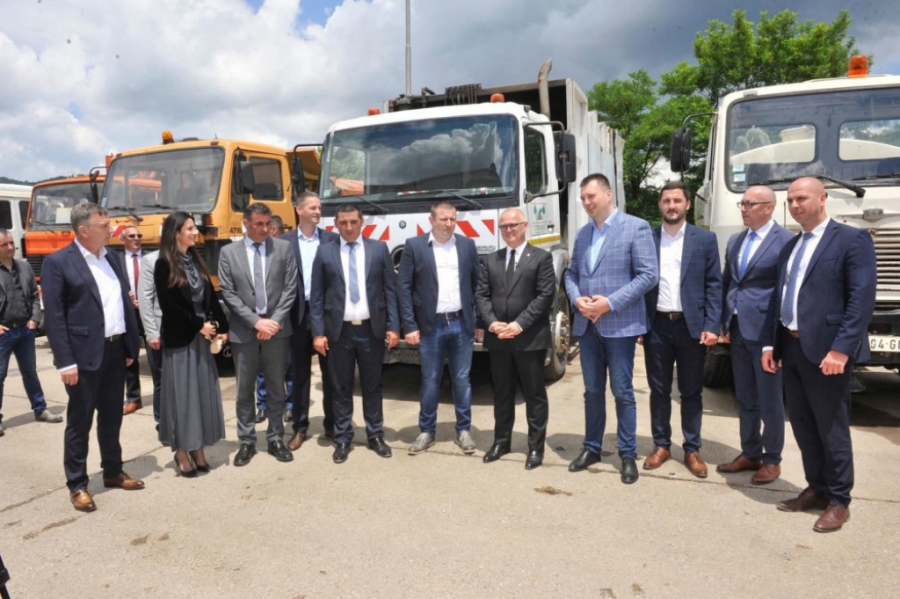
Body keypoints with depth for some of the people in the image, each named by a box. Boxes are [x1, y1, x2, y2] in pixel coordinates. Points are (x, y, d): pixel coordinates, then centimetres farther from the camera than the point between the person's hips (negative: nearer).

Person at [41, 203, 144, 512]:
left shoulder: (111, 259, 11)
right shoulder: (58, 262, -9)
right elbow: (53, 316, -12)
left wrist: (130, 346, 10)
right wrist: (65, 362, -15)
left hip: (115, 351, 6)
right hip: (84, 355, -6)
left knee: (112, 417, 16)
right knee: (79, 422, 5)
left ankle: (113, 472, 31)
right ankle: (77, 485, 18)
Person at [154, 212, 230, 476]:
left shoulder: (196, 261, 11)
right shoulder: (164, 265, -7)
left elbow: (211, 297, 9)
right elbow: (168, 305, -14)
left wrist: (221, 328, 0)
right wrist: (199, 325, -14)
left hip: (202, 336, 6)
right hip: (178, 338, -6)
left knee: (203, 391, 8)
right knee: (182, 393, 1)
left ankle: (198, 449, 18)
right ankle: (182, 452, 12)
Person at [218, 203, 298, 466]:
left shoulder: (283, 248, 2)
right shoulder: (229, 252, 1)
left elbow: (290, 288, -1)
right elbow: (228, 293, -4)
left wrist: (275, 321, -11)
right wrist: (256, 321, -12)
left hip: (277, 328, 0)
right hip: (243, 331, 0)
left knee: (276, 388, 9)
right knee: (245, 389, 9)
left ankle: (276, 439, 21)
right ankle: (247, 442, 21)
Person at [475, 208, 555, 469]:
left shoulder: (541, 257, 0)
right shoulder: (491, 260, 14)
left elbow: (545, 296, -9)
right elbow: (481, 295, 8)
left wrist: (519, 324, -16)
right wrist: (492, 322, -9)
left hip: (530, 338, -4)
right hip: (497, 339, 4)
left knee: (534, 395, 5)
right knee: (502, 393, 14)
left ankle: (536, 447, 15)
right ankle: (501, 441, 26)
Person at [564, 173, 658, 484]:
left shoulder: (636, 227, -6)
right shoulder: (582, 233, 13)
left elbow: (649, 275, -12)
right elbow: (571, 272, 16)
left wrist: (610, 302, -17)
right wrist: (576, 298, -5)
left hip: (620, 325, -5)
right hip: (587, 324, 5)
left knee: (622, 392, 4)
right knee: (593, 391, 14)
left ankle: (628, 454, 18)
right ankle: (591, 448, 27)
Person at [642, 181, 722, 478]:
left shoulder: (705, 239, 2)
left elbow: (714, 285, 0)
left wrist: (712, 326, -8)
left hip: (691, 325, -1)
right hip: (656, 325, 1)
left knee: (691, 391, 9)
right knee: (659, 389, 10)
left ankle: (692, 450, 22)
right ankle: (661, 445, 24)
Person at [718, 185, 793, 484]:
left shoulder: (785, 241, -9)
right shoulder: (734, 241, 12)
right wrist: (723, 322, 9)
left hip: (765, 331, -6)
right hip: (737, 330, 7)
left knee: (770, 400, 6)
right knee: (745, 398, 15)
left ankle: (772, 460, 21)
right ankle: (750, 454, 28)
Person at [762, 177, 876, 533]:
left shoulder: (852, 240, -6)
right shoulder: (790, 247, 17)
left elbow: (863, 299, -14)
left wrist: (841, 348, -21)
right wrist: (770, 343, 11)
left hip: (825, 350, -7)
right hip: (791, 347, 7)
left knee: (831, 428, 4)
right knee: (803, 426, 14)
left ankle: (838, 501, 18)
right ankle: (817, 489, 29)